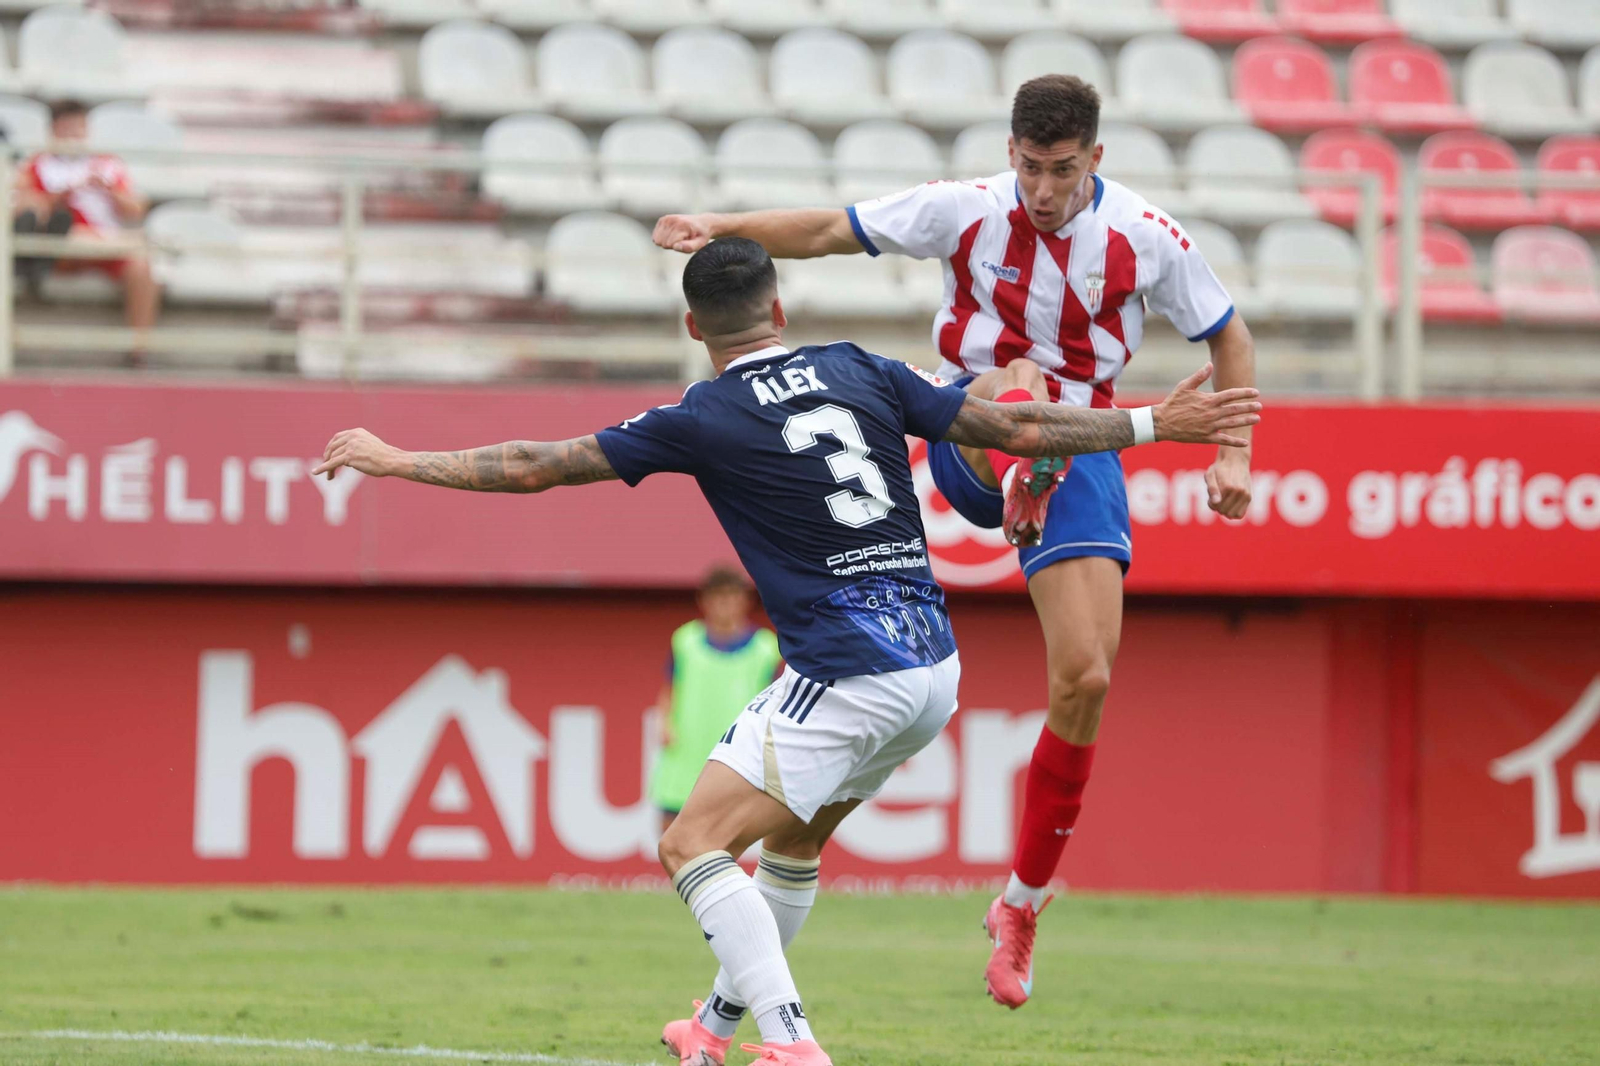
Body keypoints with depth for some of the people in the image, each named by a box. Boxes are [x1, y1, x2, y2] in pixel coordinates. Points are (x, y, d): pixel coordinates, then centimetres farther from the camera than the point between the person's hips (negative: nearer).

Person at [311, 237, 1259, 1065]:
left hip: (846, 678, -7)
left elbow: (535, 467, -1)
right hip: (933, 666, 7)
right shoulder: (859, 373, 8)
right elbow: (1016, 428, 8)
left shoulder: (702, 422, -4)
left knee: (694, 844, -6)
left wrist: (397, 460, 10)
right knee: (794, 836, 27)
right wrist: (1156, 424, 16)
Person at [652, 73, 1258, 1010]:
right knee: (1018, 382, -37)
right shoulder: (964, 211, -6)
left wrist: (1233, 458, -3)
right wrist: (719, 228, -12)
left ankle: (1023, 903, 5)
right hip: (971, 440, 0)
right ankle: (1022, 484, -72)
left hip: (1082, 448, 0)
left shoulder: (1146, 237, -5)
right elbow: (828, 231, 1)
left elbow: (1230, 337, 7)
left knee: (1086, 678, -10)